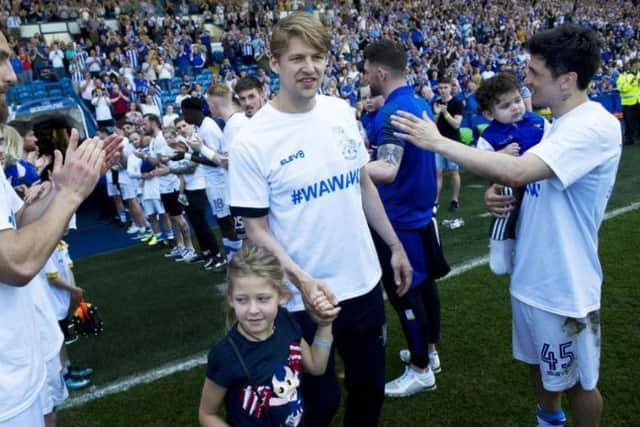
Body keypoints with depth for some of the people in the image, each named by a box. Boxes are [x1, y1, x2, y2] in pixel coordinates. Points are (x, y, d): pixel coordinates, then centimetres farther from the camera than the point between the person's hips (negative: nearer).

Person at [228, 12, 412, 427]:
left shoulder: (342, 111, 0)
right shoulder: (252, 141, -16)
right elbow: (256, 227, -12)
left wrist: (395, 246, 12)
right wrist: (300, 279, -25)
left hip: (364, 282, 5)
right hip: (305, 297, -5)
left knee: (370, 387, 20)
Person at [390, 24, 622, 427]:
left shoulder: (595, 125, -24)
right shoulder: (559, 123, 6)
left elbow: (517, 171, -36)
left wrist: (437, 141, -29)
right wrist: (501, 195, -6)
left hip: (565, 286, -9)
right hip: (531, 276, 9)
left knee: (577, 381, 14)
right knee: (540, 364, 26)